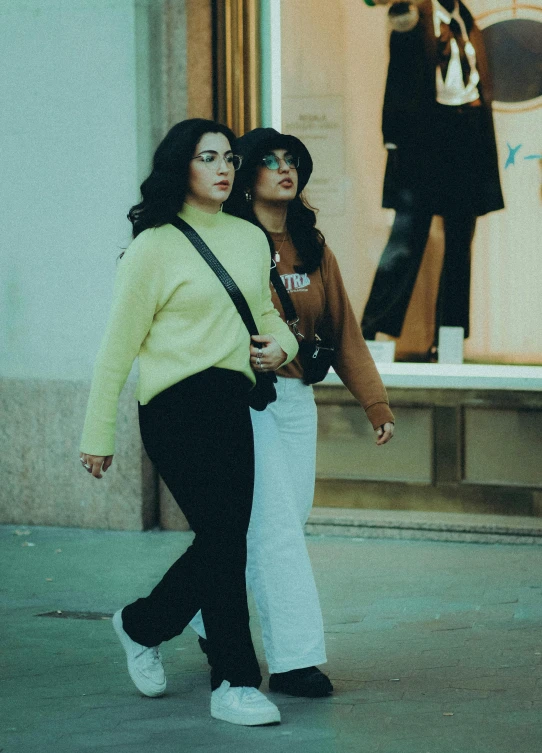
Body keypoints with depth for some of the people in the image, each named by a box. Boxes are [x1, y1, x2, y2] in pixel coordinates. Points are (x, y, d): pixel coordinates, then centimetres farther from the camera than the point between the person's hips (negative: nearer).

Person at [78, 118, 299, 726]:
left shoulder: (251, 239, 14)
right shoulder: (154, 247, -3)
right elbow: (118, 344, -1)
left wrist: (282, 341, 5)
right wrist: (98, 435, -2)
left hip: (232, 403, 6)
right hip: (177, 403, -6)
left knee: (223, 541, 5)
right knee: (224, 538, -11)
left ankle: (142, 625, 30)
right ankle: (235, 682, -2)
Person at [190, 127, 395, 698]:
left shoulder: (313, 250, 12)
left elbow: (344, 333, 12)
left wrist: (376, 405, 8)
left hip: (296, 400, 6)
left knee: (284, 524, 10)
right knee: (273, 528, -11)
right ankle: (293, 658, -8)